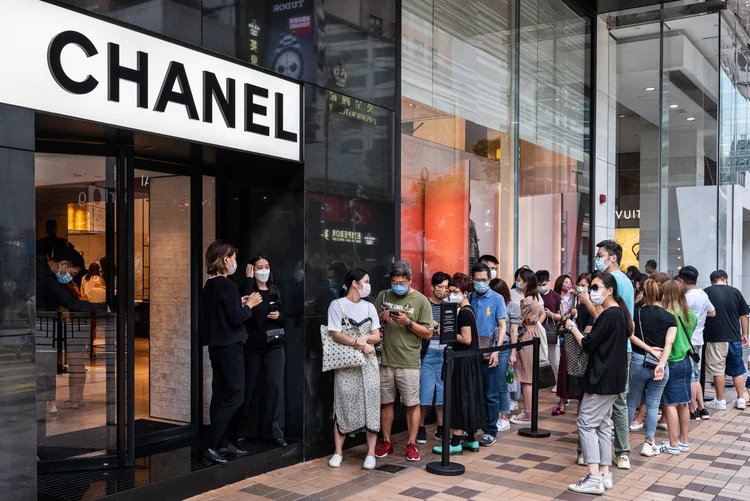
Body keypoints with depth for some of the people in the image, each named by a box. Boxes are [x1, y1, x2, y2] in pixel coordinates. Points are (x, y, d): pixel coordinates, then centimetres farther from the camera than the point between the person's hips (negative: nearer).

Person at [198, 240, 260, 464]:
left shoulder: (209, 285, 9)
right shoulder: (228, 286, -17)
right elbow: (236, 319, -19)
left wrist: (238, 304, 12)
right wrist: (249, 305, -4)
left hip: (216, 345, 9)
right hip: (229, 347, -9)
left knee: (221, 395, 13)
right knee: (235, 396, -4)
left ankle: (221, 443, 20)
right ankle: (208, 444, -6)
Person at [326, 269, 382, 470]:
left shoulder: (369, 307, 11)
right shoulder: (337, 305, -3)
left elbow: (377, 336, 8)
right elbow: (336, 335, -10)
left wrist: (365, 337, -13)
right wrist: (359, 344, -16)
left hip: (368, 363, 4)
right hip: (346, 364, -3)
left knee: (370, 405, 0)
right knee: (343, 406, 0)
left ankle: (371, 453, 6)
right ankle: (338, 452, 10)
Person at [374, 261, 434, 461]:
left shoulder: (421, 301, -1)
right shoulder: (383, 296, 8)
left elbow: (428, 333, -2)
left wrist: (408, 322, -16)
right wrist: (382, 317, -8)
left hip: (408, 362, -3)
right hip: (385, 360, 3)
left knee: (412, 404, 2)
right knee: (386, 402, 10)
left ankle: (411, 444, 14)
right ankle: (386, 442, 22)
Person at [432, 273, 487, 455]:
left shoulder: (463, 312, -17)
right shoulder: (469, 310, 12)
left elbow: (466, 339, -22)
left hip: (463, 361, -10)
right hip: (470, 360, 10)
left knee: (460, 398, -5)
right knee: (469, 398, 13)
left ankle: (456, 443, 0)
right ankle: (471, 439, 21)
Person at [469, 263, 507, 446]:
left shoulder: (497, 298, -1)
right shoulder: (469, 298, 6)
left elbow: (502, 326, -3)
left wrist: (496, 351, -12)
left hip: (489, 353, -3)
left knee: (490, 394, 4)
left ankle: (490, 430, 13)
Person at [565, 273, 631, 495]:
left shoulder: (609, 315, -19)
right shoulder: (617, 313, 13)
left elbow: (588, 345, -18)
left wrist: (573, 328, -4)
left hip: (602, 378, -10)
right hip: (611, 377, 10)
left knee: (586, 424, -6)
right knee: (602, 424, 13)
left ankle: (594, 479, -7)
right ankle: (604, 474, 16)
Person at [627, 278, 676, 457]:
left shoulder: (637, 313, 1)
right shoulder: (670, 318, -1)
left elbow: (630, 335, -12)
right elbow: (669, 343, -13)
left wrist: (649, 349, -12)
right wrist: (661, 364, -21)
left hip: (638, 361, 0)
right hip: (660, 365, 0)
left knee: (631, 402, 12)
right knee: (653, 404, 7)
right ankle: (649, 443, 8)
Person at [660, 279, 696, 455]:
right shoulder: (690, 315, 3)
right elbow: (689, 336, 13)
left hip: (671, 363, -7)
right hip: (686, 361, 7)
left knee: (671, 404, 1)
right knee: (683, 403, 14)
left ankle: (673, 444, 5)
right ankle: (684, 441, 23)